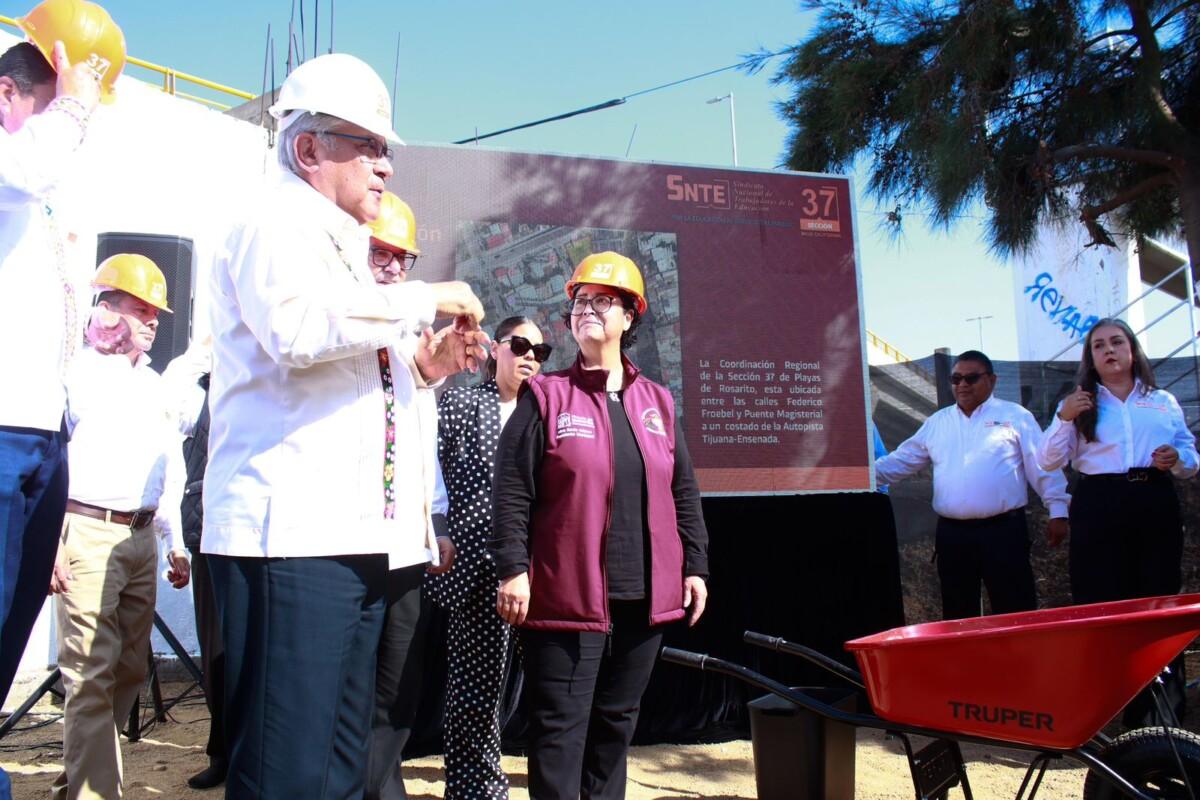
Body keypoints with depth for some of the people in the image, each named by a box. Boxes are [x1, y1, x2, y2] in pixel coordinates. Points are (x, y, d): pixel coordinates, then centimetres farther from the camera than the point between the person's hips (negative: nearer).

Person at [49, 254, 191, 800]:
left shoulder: (156, 387, 18)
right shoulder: (78, 372, -1)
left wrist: (175, 544, 16)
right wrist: (49, 544, -15)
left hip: (143, 537, 7)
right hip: (88, 534, -6)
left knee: (131, 668, 10)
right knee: (92, 673, -8)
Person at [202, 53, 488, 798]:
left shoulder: (338, 245, 24)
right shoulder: (276, 226, -3)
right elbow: (295, 327, -25)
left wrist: (427, 363, 14)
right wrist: (425, 300, -16)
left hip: (350, 534, 10)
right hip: (289, 536, -10)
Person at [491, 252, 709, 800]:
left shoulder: (657, 402, 11)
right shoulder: (545, 396, -1)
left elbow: (683, 492, 14)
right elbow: (512, 491, -6)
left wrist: (695, 566, 10)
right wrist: (511, 568, -13)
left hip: (644, 597, 4)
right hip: (567, 595, -4)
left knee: (617, 721, 15)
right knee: (560, 727, -1)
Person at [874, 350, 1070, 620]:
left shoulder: (1015, 416, 3)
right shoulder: (937, 422, 14)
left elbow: (1042, 465, 1)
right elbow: (902, 460, 15)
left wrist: (1057, 510, -4)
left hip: (1003, 530, -3)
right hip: (951, 534, 4)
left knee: (1015, 614, -1)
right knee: (958, 615, 10)